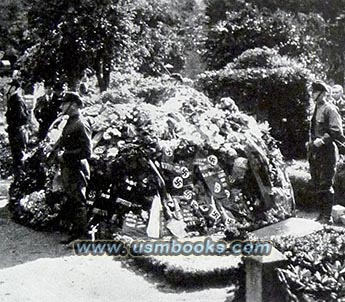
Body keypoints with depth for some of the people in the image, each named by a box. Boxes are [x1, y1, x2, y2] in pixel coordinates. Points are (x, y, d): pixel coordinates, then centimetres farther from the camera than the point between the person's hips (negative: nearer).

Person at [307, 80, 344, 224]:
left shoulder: (330, 109, -9)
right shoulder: (317, 109, 16)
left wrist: (322, 141, -20)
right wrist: (311, 143, 14)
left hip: (327, 151, -9)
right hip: (315, 152, 9)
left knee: (326, 185, -5)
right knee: (317, 185, 12)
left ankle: (327, 216, 1)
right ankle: (323, 213, 22)